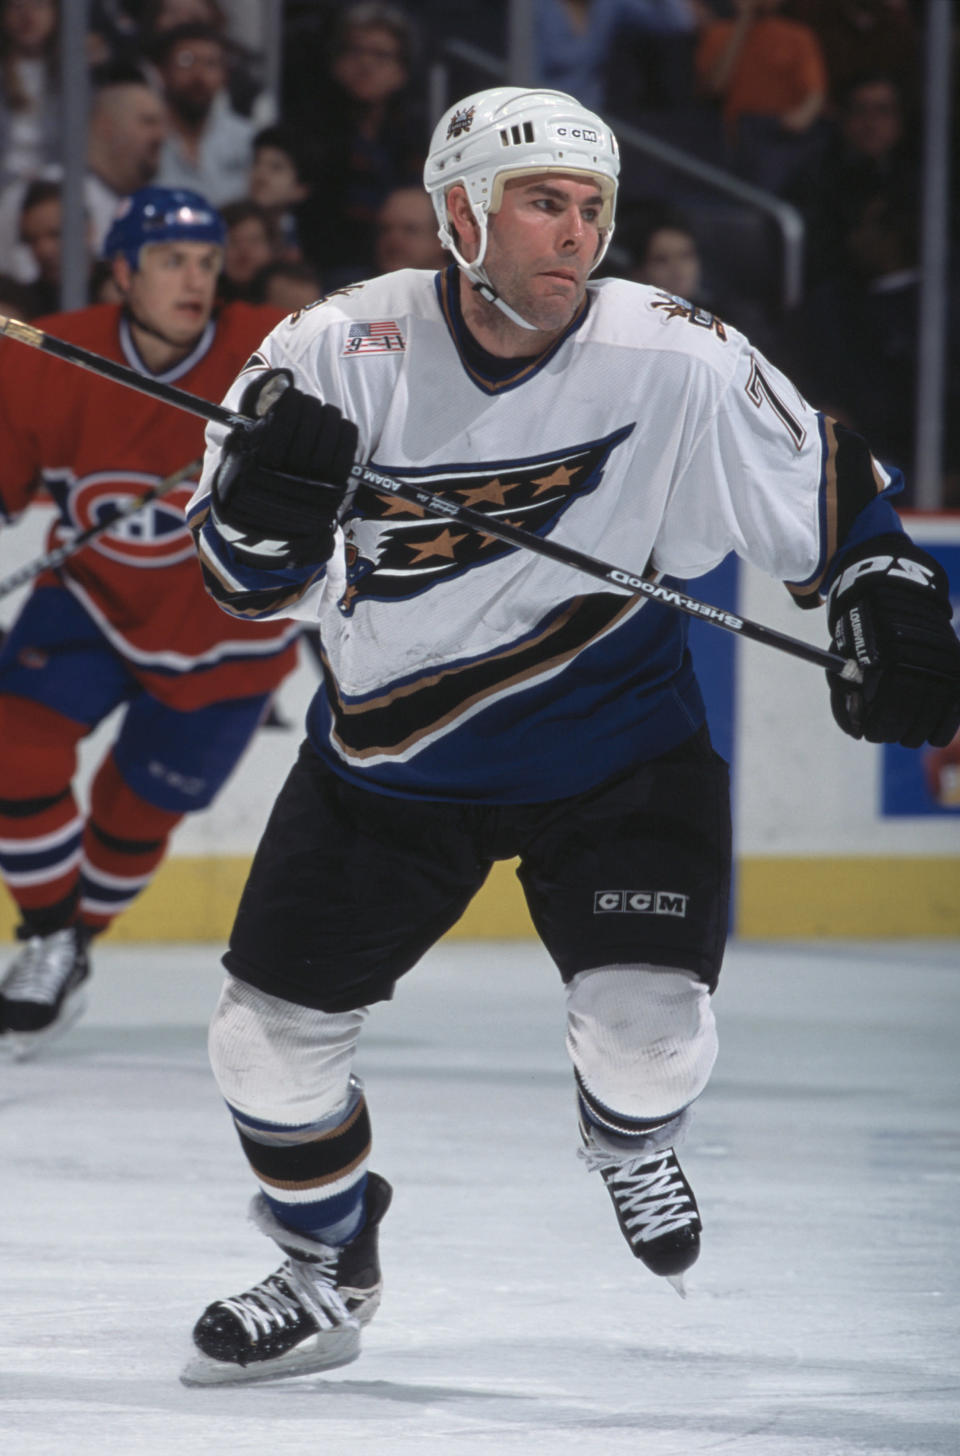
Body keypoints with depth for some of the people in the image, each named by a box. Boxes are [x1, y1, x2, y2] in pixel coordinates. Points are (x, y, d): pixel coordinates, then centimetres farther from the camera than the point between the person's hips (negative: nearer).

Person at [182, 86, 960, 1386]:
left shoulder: (675, 361, -17)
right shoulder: (346, 350, -16)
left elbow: (826, 491, -2)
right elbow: (249, 579, -11)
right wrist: (264, 503, -32)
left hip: (612, 749, -1)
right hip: (389, 749, 2)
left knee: (644, 1020, -17)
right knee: (272, 1032, 2)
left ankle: (629, 1139, 22)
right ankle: (324, 1277, 29)